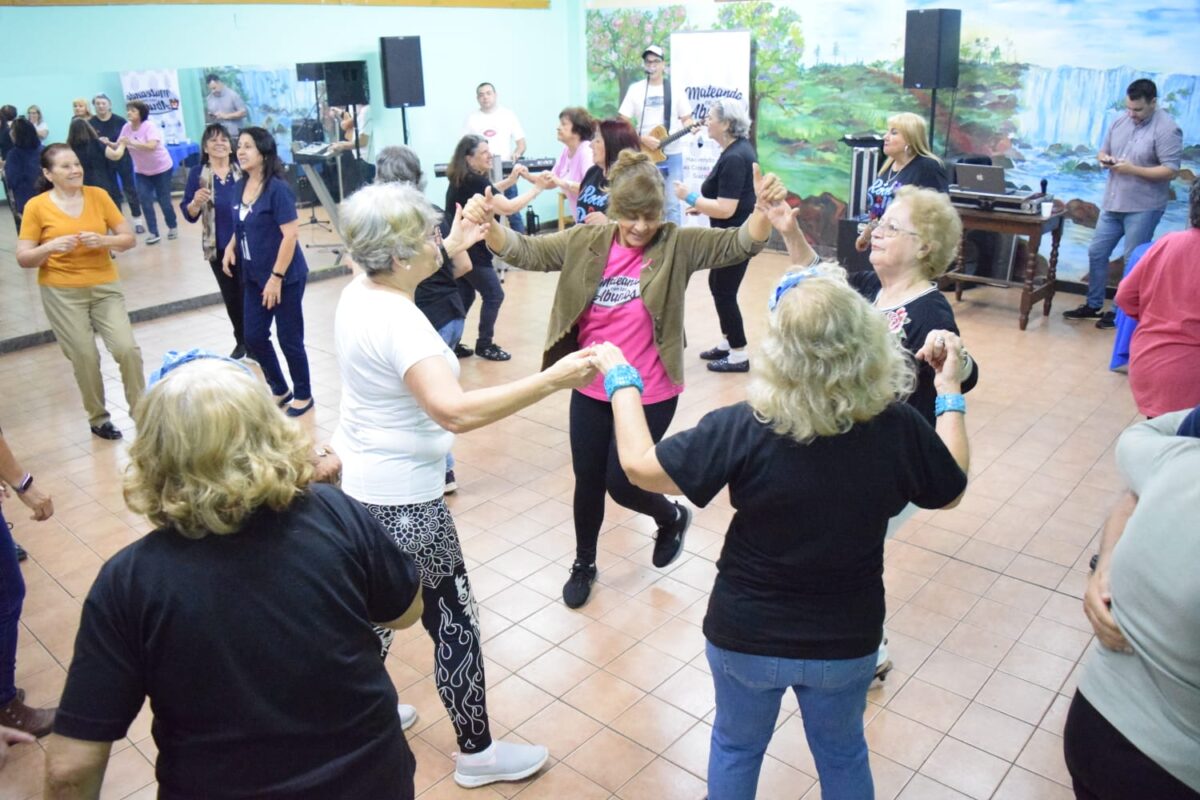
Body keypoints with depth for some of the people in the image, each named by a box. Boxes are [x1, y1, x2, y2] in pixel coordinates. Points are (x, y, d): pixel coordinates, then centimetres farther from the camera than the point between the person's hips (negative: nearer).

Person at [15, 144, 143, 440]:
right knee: (85, 357, 1)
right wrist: (50, 247, -22)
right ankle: (98, 418, 20)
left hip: (105, 286, 2)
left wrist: (104, 240, -18)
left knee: (127, 348, -10)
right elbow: (23, 259, -4)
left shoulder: (98, 195, 0)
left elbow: (129, 238, 2)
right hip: (61, 293, -1)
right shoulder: (36, 206, -5)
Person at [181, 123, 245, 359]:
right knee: (231, 297, 13)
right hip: (217, 247, 2)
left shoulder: (242, 170, -2)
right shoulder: (198, 174, -1)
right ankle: (241, 341, 29)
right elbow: (189, 215, -1)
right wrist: (196, 202, -21)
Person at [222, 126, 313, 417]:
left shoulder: (277, 188, -17)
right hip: (254, 277, 8)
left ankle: (303, 395, 23)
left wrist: (277, 277, -21)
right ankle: (280, 390, 31)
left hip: (285, 277, -8)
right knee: (253, 337, 12)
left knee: (289, 339, 4)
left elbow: (291, 234, -20)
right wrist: (231, 247, 1)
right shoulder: (240, 186, 5)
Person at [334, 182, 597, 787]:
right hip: (402, 500, -9)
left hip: (360, 481, 10)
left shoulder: (357, 293, 0)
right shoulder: (398, 323, -29)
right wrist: (552, 380, -42)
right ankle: (477, 754, 25)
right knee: (454, 624, 7)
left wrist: (452, 249, 28)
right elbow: (454, 411, -42)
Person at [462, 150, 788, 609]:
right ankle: (584, 563, 42)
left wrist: (764, 208, -37)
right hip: (591, 390, 3)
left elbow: (740, 244, -18)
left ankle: (672, 518, 40)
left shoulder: (677, 245, -10)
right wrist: (486, 225, -23)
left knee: (621, 483, 5)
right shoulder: (586, 242, -4)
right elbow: (526, 251, -5)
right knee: (587, 481, 16)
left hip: (649, 394, -3)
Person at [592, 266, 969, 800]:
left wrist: (620, 378, -6)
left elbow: (640, 466, -20)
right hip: (847, 639, 2)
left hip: (747, 636, -2)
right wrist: (951, 396, 12)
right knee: (843, 754, 30)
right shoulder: (897, 426, -18)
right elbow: (950, 491, 1)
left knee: (736, 749, 26)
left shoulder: (747, 428, -27)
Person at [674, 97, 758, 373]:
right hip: (733, 234, 10)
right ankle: (727, 344, 32)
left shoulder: (734, 158, -24)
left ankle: (739, 356, 12)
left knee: (725, 292, 0)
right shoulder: (739, 148, 8)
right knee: (718, 286, 19)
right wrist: (701, 205, 12)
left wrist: (690, 197, -19)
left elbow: (726, 209, -27)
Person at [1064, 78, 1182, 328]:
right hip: (1113, 203, 7)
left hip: (1144, 208, -7)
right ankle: (1093, 305, 26)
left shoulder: (1167, 129, -14)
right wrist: (1104, 159, -7)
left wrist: (1133, 169, -24)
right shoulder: (1120, 121, 6)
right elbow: (1103, 151, 17)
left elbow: (1171, 171, -17)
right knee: (1096, 253, 12)